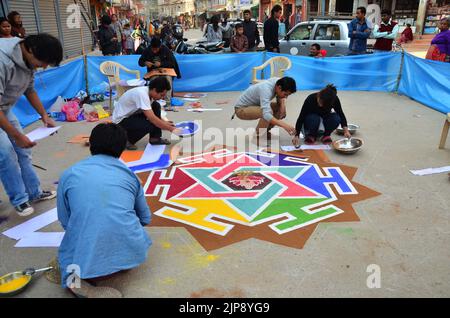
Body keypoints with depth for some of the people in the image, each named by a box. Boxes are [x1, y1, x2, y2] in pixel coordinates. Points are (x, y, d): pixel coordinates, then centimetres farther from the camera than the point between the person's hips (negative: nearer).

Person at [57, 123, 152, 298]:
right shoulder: (129, 174, 11)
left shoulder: (69, 174, 8)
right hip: (131, 251, 0)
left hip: (85, 256, 0)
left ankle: (81, 277, 0)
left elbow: (65, 222, 16)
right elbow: (145, 219, 20)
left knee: (67, 256, 35)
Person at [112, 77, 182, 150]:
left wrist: (164, 122, 1)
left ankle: (155, 138, 2)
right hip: (121, 120, -9)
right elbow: (152, 119, -33)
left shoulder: (148, 91, -5)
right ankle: (127, 140, -5)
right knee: (149, 125, -30)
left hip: (131, 115, 9)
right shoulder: (142, 94, -31)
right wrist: (171, 129, -26)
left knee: (156, 106, -2)